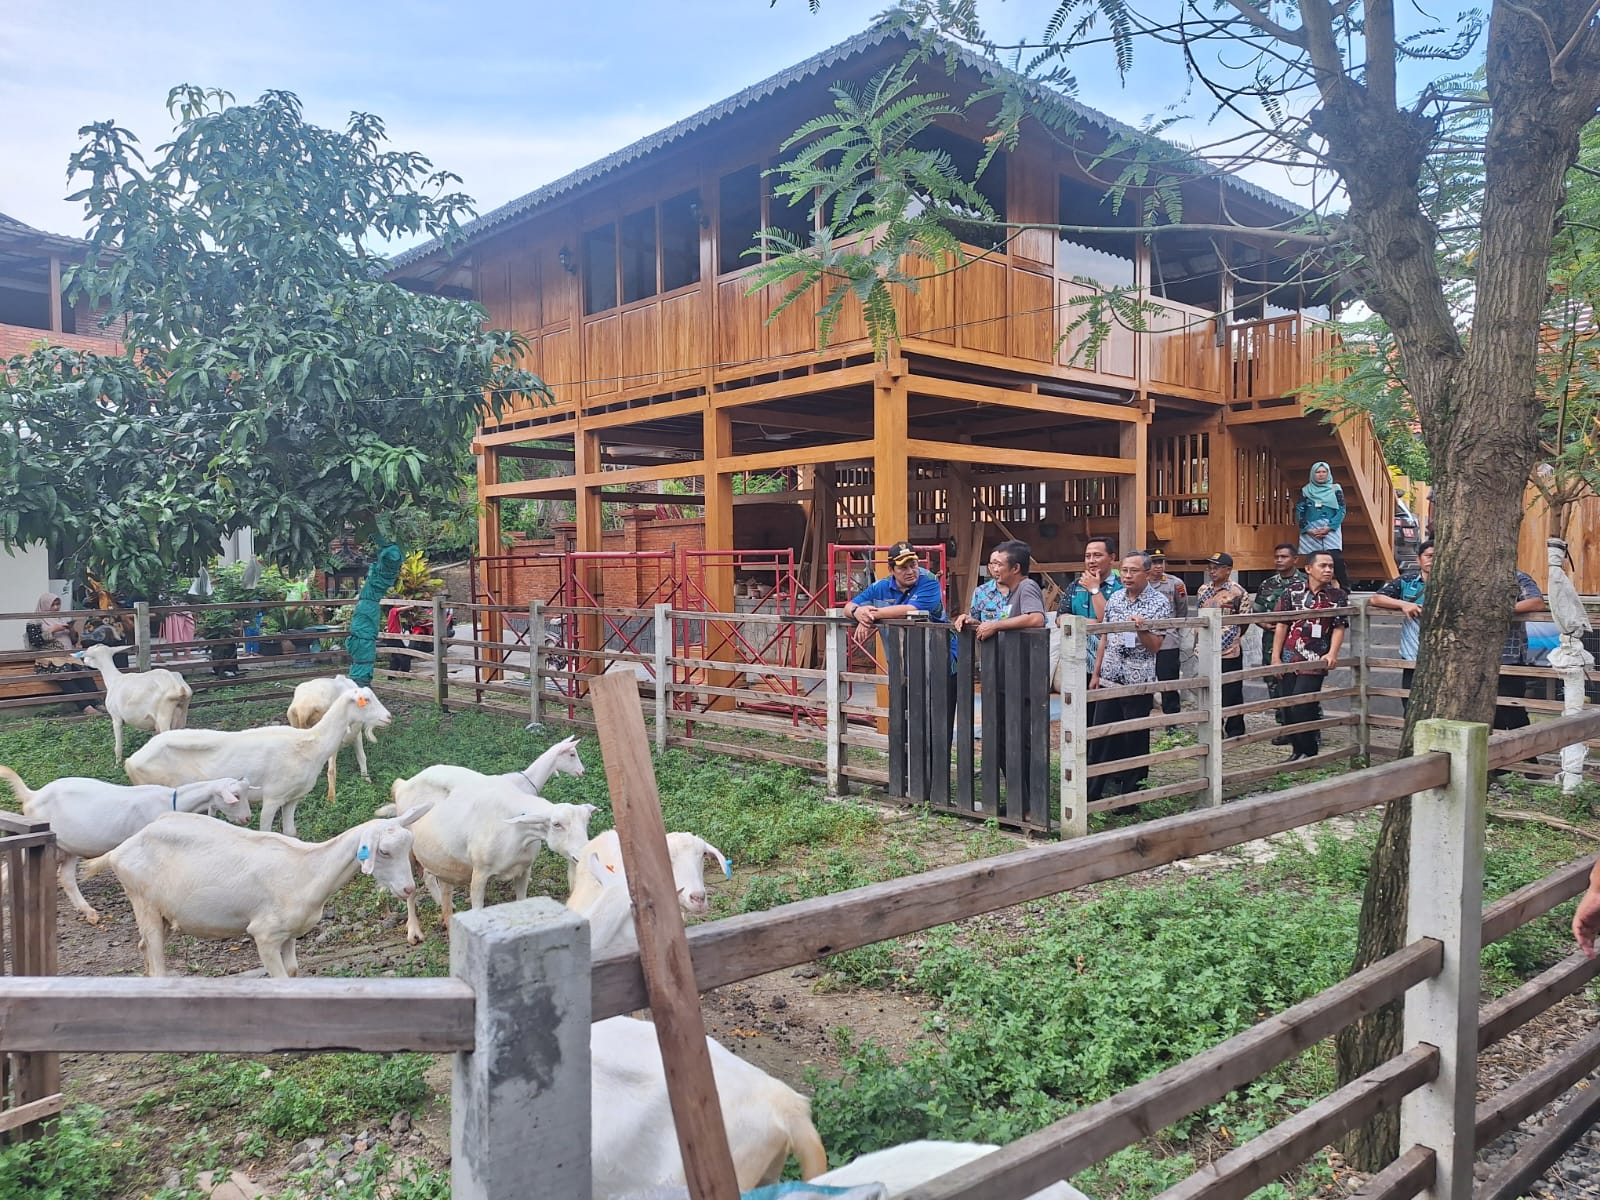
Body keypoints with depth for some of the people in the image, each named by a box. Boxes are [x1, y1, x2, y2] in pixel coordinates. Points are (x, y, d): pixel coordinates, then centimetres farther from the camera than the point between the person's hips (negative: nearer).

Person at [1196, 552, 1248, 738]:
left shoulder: (1238, 592, -10)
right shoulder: (1204, 590, 9)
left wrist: (1232, 637, 0)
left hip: (1230, 653, -6)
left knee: (1232, 695, 3)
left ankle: (1235, 733, 15)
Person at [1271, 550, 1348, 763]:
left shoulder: (1338, 596, 2)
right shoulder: (1293, 591, 5)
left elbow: (1339, 628, -1)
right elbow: (1282, 625, 5)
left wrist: (1332, 653, -16)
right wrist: (1275, 656, 1)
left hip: (1315, 661, -3)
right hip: (1289, 659, 3)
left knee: (1301, 707, -11)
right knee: (1289, 708, 7)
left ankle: (1309, 752, 6)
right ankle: (1298, 751, 21)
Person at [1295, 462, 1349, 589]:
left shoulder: (1335, 489, 8)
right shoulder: (1306, 490, 11)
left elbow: (1341, 510, 2)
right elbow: (1299, 511, 7)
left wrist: (1329, 527, -11)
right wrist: (1308, 529, -7)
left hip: (1331, 531, -2)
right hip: (1311, 532, 2)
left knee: (1337, 560, -16)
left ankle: (1344, 588, -10)